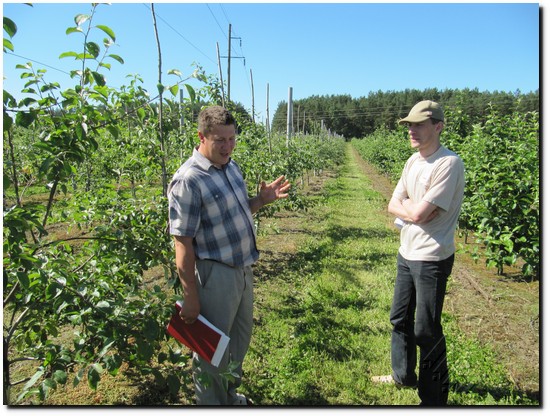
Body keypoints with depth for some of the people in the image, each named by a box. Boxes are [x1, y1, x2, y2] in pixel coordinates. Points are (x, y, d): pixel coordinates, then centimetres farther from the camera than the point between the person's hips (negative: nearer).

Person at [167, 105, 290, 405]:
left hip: (243, 268, 9)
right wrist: (190, 296, -18)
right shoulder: (188, 180, -22)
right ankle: (212, 403, 35)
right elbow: (183, 243, -21)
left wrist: (261, 200, -1)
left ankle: (230, 394, 47)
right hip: (215, 275, -8)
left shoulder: (231, 166, 4)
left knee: (241, 338, 24)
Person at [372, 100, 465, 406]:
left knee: (426, 330, 3)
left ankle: (434, 396, 23)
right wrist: (415, 208, -11)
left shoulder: (449, 163, -20)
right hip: (407, 254, 9)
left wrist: (407, 205, -4)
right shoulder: (414, 161, 7)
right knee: (400, 319, 21)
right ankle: (403, 375, 42)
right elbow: (393, 205, 6)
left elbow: (418, 214, -24)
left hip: (432, 259, -9)